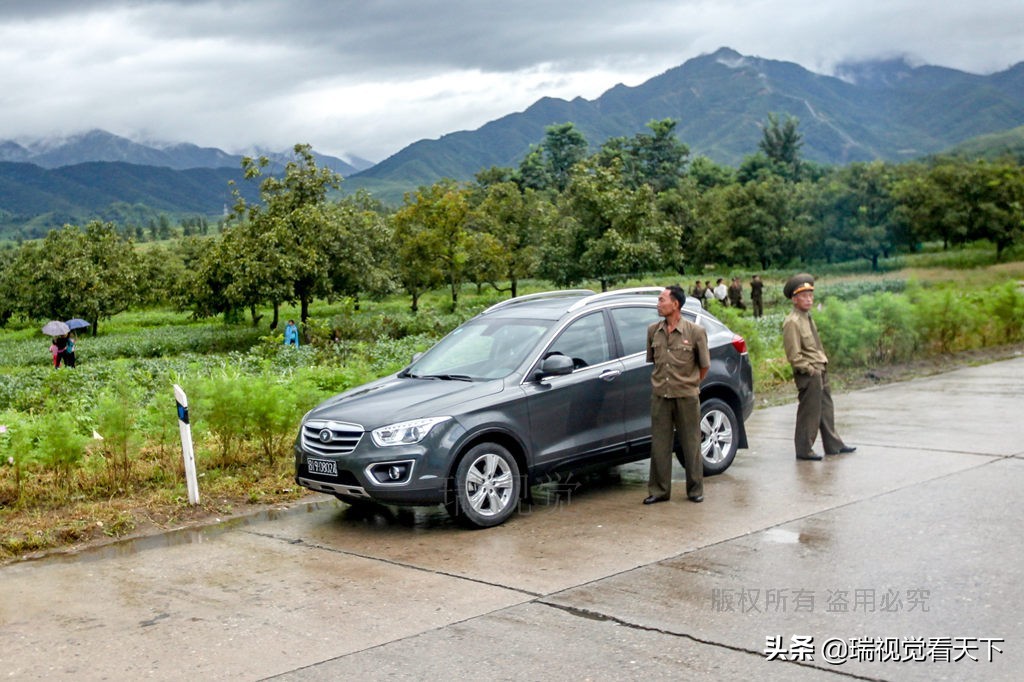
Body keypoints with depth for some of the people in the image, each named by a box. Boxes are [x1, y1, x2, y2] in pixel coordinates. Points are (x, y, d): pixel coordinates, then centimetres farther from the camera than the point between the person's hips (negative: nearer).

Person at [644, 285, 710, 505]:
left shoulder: (695, 332, -7)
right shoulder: (653, 331, 4)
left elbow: (704, 365, 3)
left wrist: (691, 384, 9)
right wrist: (662, 381, 13)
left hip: (686, 397, -3)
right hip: (660, 396, 3)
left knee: (691, 444, 6)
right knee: (659, 445, 5)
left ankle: (695, 490, 18)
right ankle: (659, 490, 13)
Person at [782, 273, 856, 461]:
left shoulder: (807, 317, 14)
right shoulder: (792, 322, -17)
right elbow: (794, 356, -19)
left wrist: (823, 366, 13)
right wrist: (810, 370, -17)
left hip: (820, 372, 10)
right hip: (807, 375, -10)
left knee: (826, 409, 17)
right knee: (809, 412, -2)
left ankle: (833, 445, 28)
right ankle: (804, 450, 9)